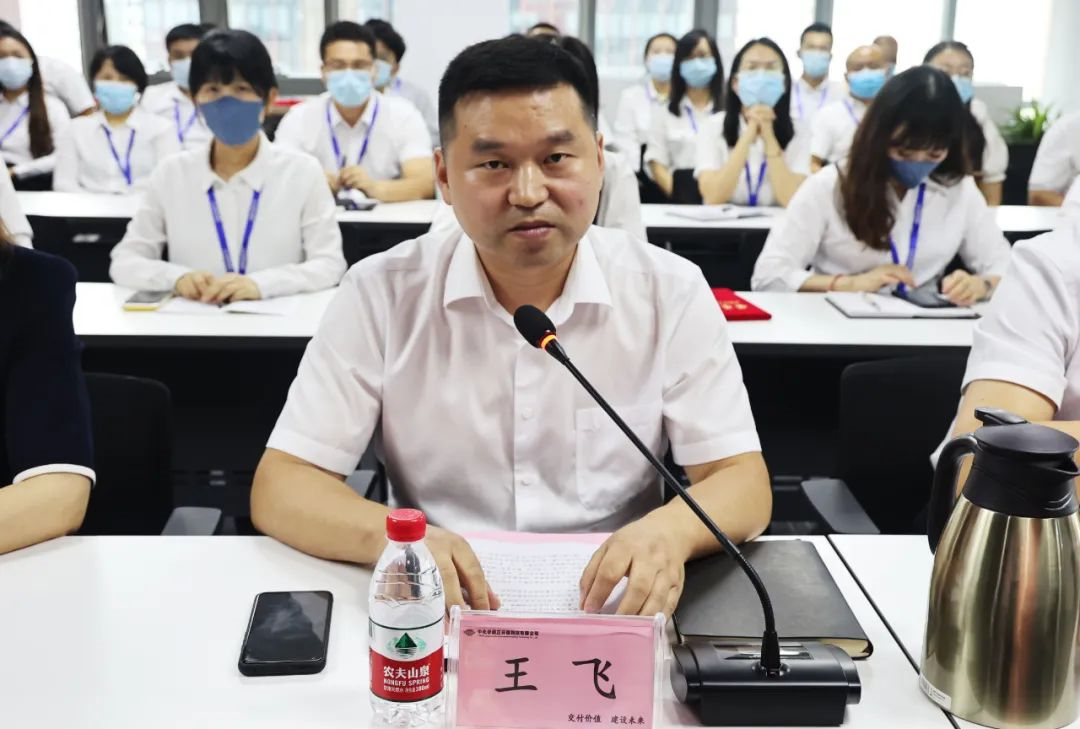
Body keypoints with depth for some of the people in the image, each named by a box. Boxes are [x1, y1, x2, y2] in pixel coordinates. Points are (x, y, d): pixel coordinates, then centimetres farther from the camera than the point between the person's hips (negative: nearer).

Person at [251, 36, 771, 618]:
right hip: (440, 612, -1)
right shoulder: (382, 293, -6)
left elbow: (743, 483, -5)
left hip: (614, 609, 2)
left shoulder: (671, 292, -4)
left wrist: (671, 529, -29)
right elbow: (279, 490, -8)